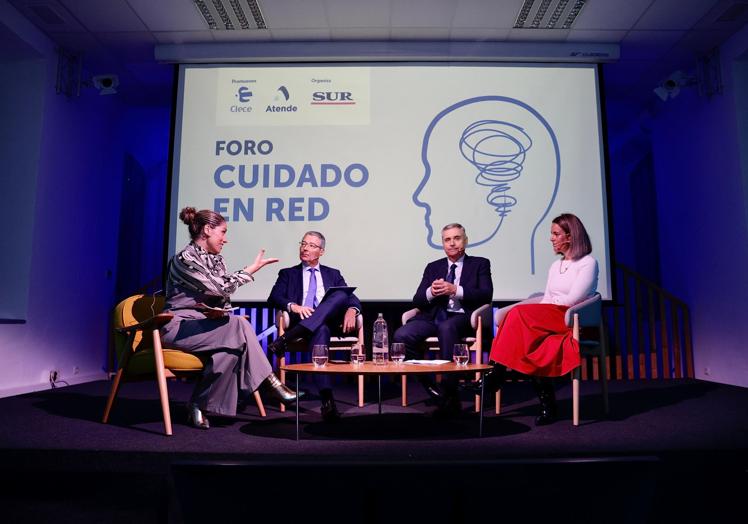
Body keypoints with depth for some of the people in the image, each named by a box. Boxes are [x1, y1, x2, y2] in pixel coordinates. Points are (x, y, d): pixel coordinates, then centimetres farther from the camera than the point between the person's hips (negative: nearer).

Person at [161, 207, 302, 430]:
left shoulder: (216, 259, 12)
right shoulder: (185, 258, -12)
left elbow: (223, 298, 14)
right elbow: (220, 288, -17)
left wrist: (221, 311, -10)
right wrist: (252, 269, -12)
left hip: (204, 324, 7)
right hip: (179, 325, -7)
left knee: (230, 347, -27)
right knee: (239, 327, -28)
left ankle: (201, 404, -14)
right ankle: (268, 381, -18)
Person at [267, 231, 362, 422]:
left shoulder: (333, 274, 25)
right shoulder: (288, 274, 22)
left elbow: (352, 299, 12)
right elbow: (274, 298, 5)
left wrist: (351, 310, -14)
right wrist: (293, 306, -17)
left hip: (331, 322, 2)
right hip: (303, 323, -2)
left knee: (341, 295, -29)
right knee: (321, 329, -38)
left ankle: (287, 338, -39)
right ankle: (327, 400, -46)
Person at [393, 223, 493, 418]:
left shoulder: (480, 264, 15)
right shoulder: (433, 267, 23)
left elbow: (486, 295, -2)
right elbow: (417, 300, 14)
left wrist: (455, 290, -14)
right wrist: (431, 292, -9)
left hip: (461, 316, -3)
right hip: (433, 316, 4)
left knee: (446, 328, -39)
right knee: (401, 335, -24)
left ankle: (449, 395, -28)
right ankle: (431, 386, -13)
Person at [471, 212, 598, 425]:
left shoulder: (588, 263, 3)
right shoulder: (555, 266, 24)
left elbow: (573, 299, -10)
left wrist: (549, 305, -3)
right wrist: (536, 314, -4)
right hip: (546, 321, 6)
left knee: (519, 312, -28)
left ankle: (495, 374, -26)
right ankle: (546, 404, -28)